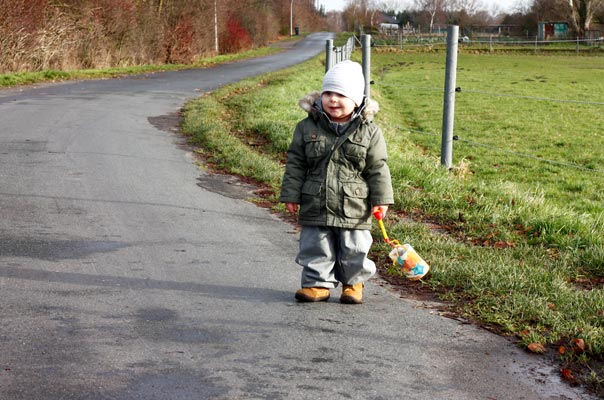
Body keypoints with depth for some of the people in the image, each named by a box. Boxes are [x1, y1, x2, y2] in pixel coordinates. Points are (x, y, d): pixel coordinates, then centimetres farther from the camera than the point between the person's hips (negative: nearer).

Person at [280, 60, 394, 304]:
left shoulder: (369, 131, -3)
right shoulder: (307, 128, -1)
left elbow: (377, 168, 0)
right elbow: (295, 164, 3)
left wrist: (381, 199, -3)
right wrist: (291, 195, 1)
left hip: (354, 208, -1)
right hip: (315, 206, 1)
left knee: (353, 250, 9)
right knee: (316, 248, 8)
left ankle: (354, 283, 29)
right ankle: (318, 283, 23)